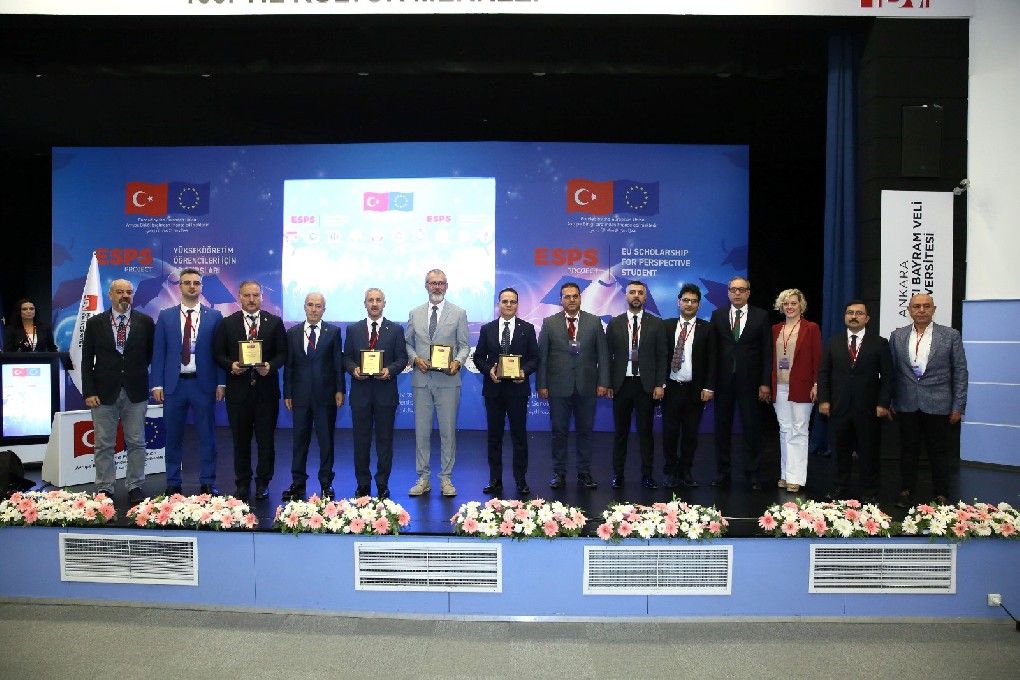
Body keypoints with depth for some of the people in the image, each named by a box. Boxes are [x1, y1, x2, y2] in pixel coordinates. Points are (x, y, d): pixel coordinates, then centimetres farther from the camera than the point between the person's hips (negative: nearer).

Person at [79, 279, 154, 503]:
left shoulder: (145, 322, 3)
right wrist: (89, 391, -3)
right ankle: (104, 489, 16)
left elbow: (152, 354, 10)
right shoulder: (95, 323, 3)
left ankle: (135, 487, 16)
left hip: (136, 392, 0)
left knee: (136, 443, 6)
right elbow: (87, 360, 3)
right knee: (104, 445, 6)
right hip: (104, 392, 0)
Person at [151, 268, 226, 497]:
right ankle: (173, 484, 20)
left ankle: (207, 483, 14)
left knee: (207, 435, 5)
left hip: (203, 384, -1)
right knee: (173, 437, 9)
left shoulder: (214, 316, 4)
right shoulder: (165, 316, 7)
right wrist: (157, 384, -2)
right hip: (174, 384, 1)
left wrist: (221, 383, -5)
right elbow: (158, 352, 5)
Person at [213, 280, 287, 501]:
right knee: (240, 439, 8)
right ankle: (242, 483, 21)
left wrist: (270, 366, -15)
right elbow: (218, 353, 5)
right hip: (238, 389, 1)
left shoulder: (274, 322, 5)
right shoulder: (227, 323, 7)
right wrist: (231, 365, -14)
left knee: (266, 438, 5)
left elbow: (282, 353, 2)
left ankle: (263, 483, 17)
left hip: (266, 389, 0)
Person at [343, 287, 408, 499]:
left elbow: (402, 358, 2)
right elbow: (346, 357, 9)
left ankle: (382, 485, 15)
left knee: (385, 440, 5)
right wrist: (353, 369, -11)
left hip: (385, 392, -1)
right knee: (361, 440, 6)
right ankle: (363, 484, 17)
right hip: (360, 392, 1)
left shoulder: (396, 329, 5)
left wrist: (390, 370, -16)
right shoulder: (353, 329, 9)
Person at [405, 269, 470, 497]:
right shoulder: (415, 313, 11)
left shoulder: (458, 313, 4)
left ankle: (446, 479, 13)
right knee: (422, 431, 6)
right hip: (421, 379, 2)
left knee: (448, 431, 3)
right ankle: (423, 479, 16)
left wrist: (457, 362, -15)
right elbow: (408, 343, 14)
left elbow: (464, 345, 4)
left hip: (448, 380, -2)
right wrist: (415, 359, -6)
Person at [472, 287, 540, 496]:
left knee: (519, 434, 3)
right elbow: (479, 358, 8)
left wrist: (525, 371, -15)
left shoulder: (527, 328, 4)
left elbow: (534, 358, 3)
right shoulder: (487, 329, 7)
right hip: (493, 388, 2)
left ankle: (521, 479, 12)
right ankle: (495, 479, 16)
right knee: (494, 435, 8)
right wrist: (489, 370, -11)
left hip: (518, 387, -1)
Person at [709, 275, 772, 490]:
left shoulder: (761, 316, 2)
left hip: (749, 380, -1)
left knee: (751, 427, 4)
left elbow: (767, 351, 1)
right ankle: (723, 472, 17)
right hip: (723, 380, 2)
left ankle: (752, 473, 15)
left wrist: (765, 383, -5)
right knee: (722, 426, 7)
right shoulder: (718, 315, 6)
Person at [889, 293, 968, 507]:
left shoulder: (951, 335, 0)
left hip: (938, 405, -1)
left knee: (938, 451, 7)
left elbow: (960, 372, 0)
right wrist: (890, 401, 4)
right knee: (909, 449, 10)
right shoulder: (897, 336, 5)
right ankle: (907, 491, 21)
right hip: (907, 405, 2)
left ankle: (941, 495, 20)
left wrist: (958, 406, -3)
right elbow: (892, 371, 7)